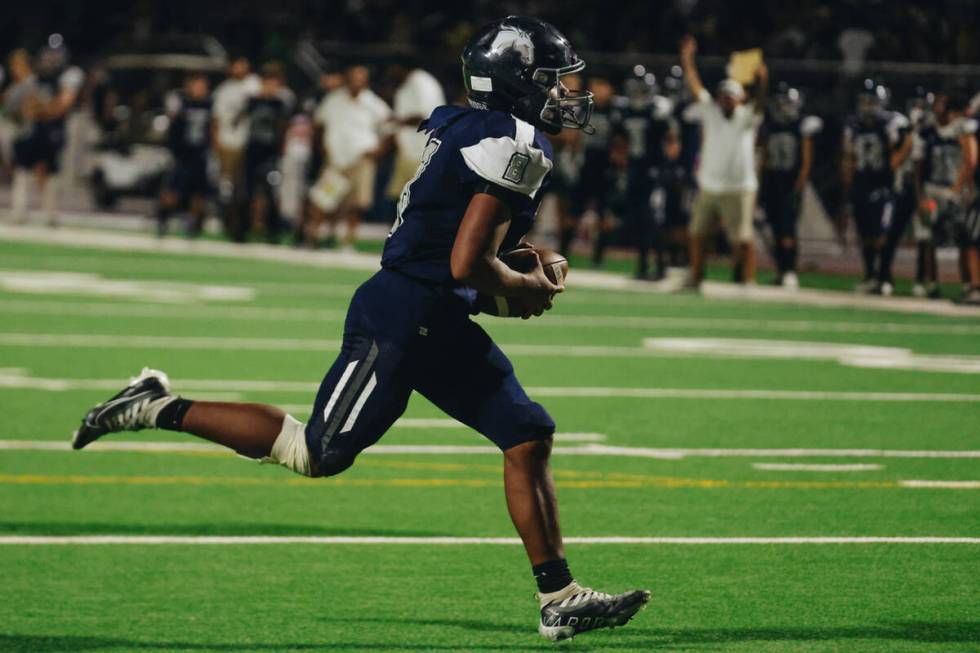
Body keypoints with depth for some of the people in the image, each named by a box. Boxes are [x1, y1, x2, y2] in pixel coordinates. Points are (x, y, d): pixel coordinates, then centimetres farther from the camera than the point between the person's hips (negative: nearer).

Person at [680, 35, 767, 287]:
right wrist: (687, 60, -12)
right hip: (708, 187, 5)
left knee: (742, 239, -6)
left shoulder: (746, 118, -5)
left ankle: (748, 282, -3)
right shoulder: (710, 112, 4)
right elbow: (695, 87, -2)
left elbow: (759, 105, -24)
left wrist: (762, 84, -44)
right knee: (698, 235, 11)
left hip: (738, 188, -5)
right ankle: (694, 278, 22)